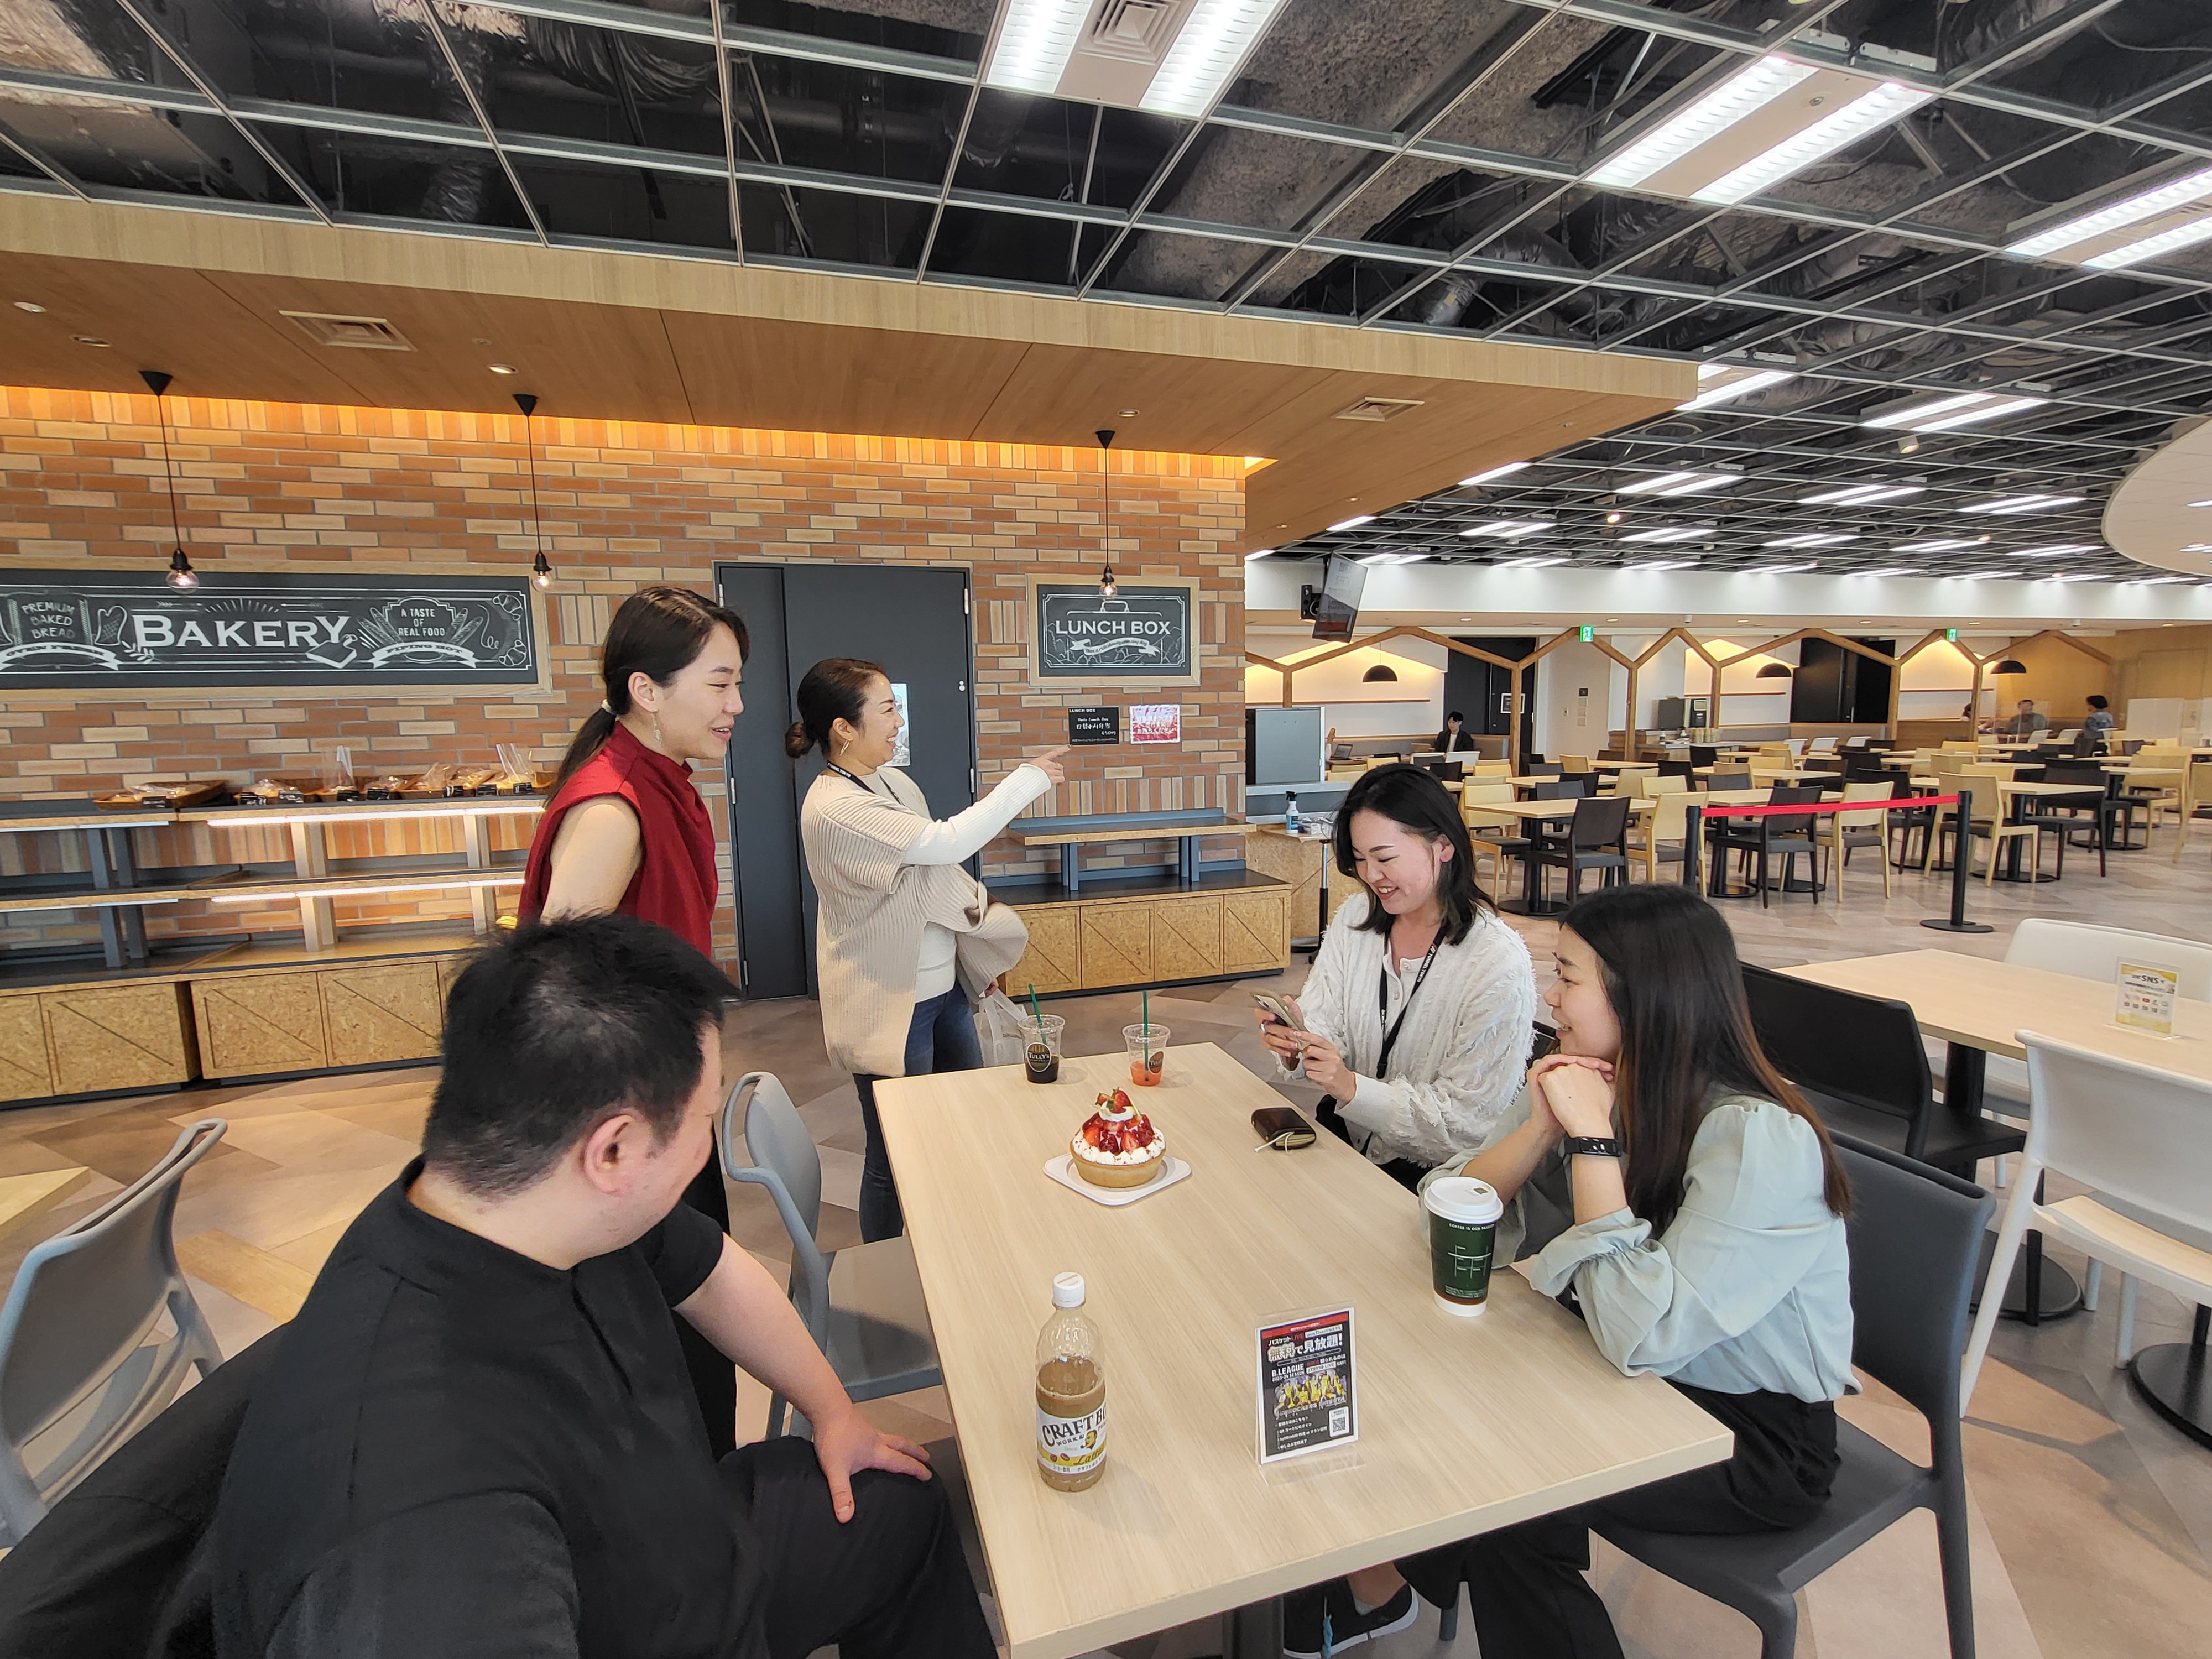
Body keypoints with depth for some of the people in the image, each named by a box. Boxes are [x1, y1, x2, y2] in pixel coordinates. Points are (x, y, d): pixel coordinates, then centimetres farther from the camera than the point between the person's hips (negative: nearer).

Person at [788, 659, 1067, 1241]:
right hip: (891, 1006, -9)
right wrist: (1030, 779, -21)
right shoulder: (834, 809, -23)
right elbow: (947, 843, -30)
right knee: (896, 1157, 7)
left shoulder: (894, 782, 5)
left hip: (942, 986, 9)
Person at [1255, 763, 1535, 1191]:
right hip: (1345, 1136, 6)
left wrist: (1353, 1088, -27)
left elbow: (1468, 1121, -17)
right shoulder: (1353, 918, 1)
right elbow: (1324, 1022, -1)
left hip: (1432, 1173, -5)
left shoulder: (1498, 964, -19)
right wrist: (1296, 1042, -23)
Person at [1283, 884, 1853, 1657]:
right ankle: (1378, 1580, 16)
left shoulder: (1760, 1139, -27)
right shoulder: (1593, 1082, -7)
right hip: (1640, 1384, 6)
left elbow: (1640, 1336, -34)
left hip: (1754, 1431, -5)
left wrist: (1592, 1136, -32)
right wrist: (1542, 1127, -24)